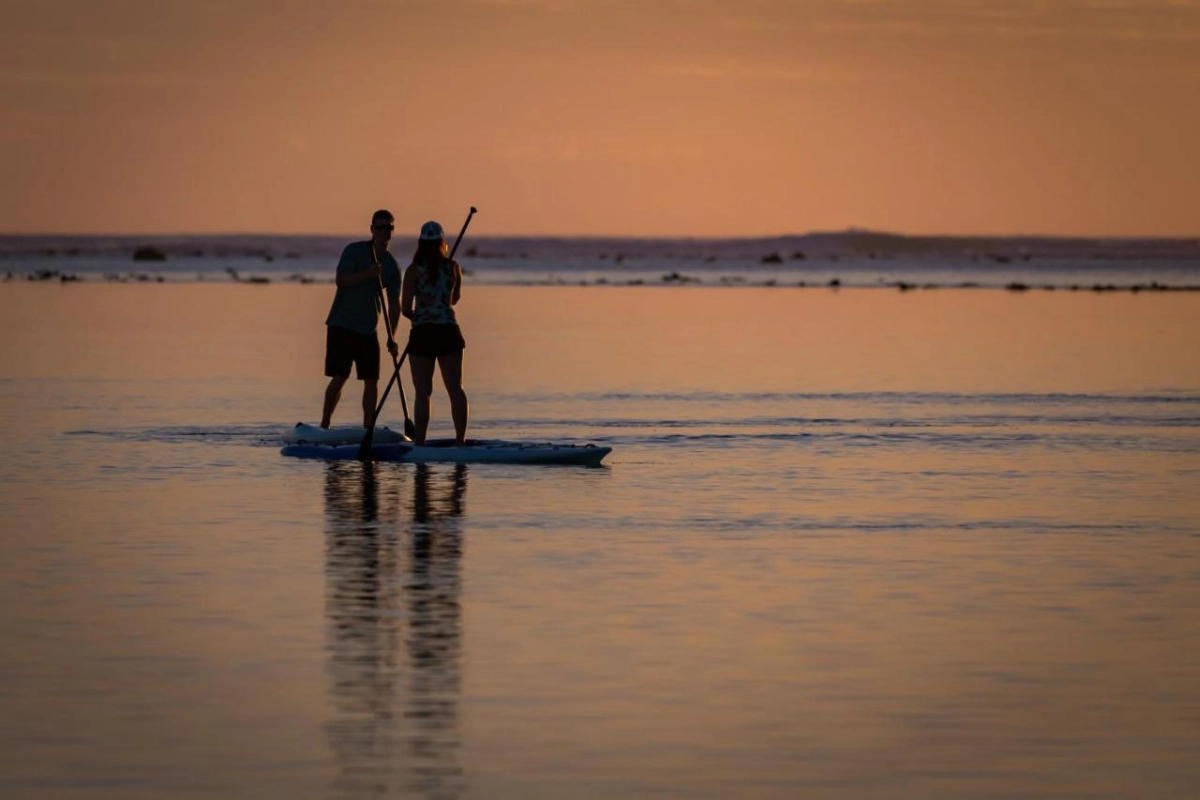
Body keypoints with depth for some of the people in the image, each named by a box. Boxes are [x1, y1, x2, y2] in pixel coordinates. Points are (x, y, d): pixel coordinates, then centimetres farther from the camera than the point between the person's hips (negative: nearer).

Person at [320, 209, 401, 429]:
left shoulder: (392, 266, 6)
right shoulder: (354, 251, -5)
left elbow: (394, 304, 3)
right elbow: (341, 280, -17)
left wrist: (391, 337, -8)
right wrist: (366, 274, -32)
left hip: (368, 329, 4)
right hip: (341, 325, -4)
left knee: (371, 380, 0)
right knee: (339, 378, -8)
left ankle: (368, 428, 6)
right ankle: (324, 425, 1)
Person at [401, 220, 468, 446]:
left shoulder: (414, 270, -5)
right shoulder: (453, 267, 3)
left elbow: (405, 309, -5)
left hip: (422, 334, -2)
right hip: (448, 332, 2)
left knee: (423, 392, 1)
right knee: (455, 389, 7)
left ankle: (419, 442, -2)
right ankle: (460, 439, 5)